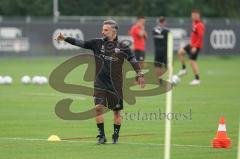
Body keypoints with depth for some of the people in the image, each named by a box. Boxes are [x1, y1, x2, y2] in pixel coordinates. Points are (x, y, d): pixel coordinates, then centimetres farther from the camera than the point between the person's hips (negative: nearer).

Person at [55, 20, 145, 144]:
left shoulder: (122, 46, -3)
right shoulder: (97, 43, 1)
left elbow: (132, 59, 3)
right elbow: (81, 43, -6)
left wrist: (139, 75, -3)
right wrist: (65, 39, -16)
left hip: (115, 84, -1)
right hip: (100, 83, 1)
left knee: (116, 110, 6)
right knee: (98, 107, -12)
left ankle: (115, 136, 23)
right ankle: (101, 135, -2)